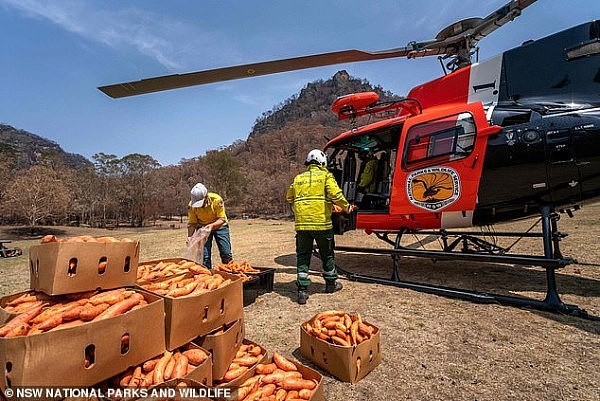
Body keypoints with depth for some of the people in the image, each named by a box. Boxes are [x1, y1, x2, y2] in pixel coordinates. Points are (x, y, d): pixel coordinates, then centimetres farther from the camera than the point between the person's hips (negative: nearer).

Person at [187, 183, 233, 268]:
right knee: (204, 255, -4)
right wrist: (190, 236, -27)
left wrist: (212, 225, -41)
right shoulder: (192, 205, -20)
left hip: (219, 226, -2)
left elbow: (222, 219, -23)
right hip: (202, 227, 2)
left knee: (226, 254, -5)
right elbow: (192, 223, -12)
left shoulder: (217, 200, -29)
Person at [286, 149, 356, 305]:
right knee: (327, 255, 15)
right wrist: (346, 207, 3)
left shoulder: (298, 178, 14)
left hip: (302, 223, 3)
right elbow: (335, 195, -12)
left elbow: (289, 197, 19)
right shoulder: (326, 175, 1)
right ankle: (331, 284, 32)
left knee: (302, 256, 10)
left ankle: (302, 290, 6)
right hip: (321, 222, -3)